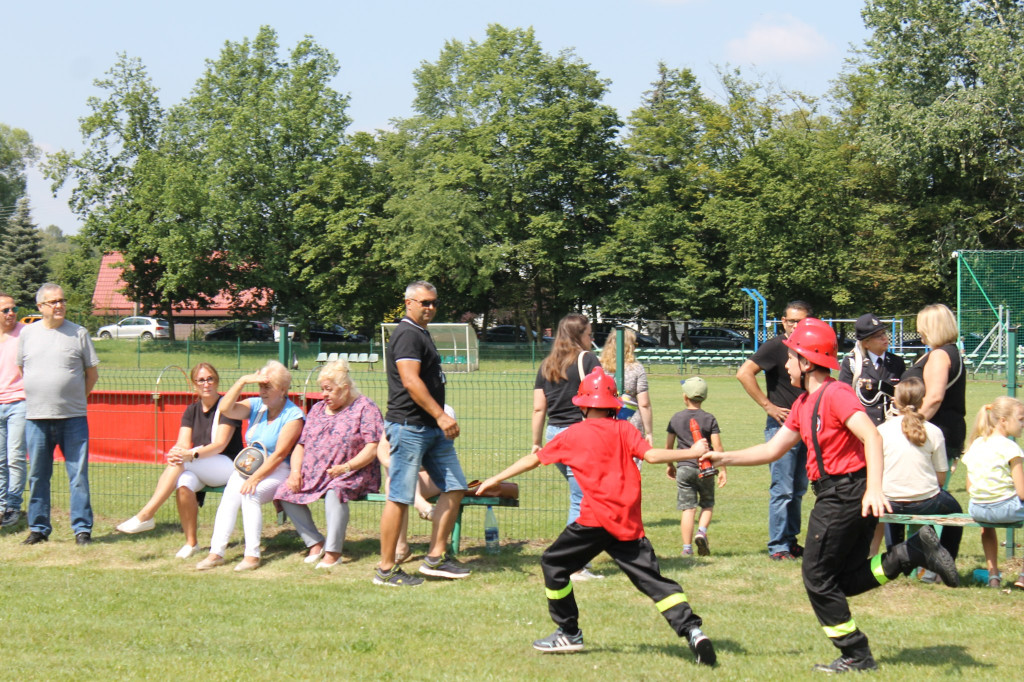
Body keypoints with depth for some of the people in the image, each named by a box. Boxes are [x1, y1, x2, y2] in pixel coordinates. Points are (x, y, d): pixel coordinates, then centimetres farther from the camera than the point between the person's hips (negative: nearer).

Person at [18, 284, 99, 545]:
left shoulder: (78, 333, 3)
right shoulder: (28, 333, 9)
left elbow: (92, 373, 10)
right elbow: (22, 369, 19)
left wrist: (75, 398, 8)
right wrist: (38, 396, 11)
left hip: (73, 418, -2)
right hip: (36, 417, 2)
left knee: (78, 474, -2)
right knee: (38, 476, 7)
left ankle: (82, 528, 4)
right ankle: (38, 528, 16)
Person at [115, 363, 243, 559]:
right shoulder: (192, 411, 12)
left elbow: (220, 445, -18)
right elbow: (183, 444, 0)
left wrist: (191, 454, -34)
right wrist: (175, 453, -26)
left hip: (229, 467, -5)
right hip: (200, 470, 5)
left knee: (181, 463, -31)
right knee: (183, 484, -32)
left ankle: (146, 515, -34)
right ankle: (191, 542, -20)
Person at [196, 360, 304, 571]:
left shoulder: (293, 416, -8)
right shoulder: (255, 406, 10)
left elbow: (279, 454, -15)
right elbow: (225, 409, -6)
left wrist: (255, 479, -22)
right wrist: (243, 381, -13)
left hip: (277, 471, -5)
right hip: (247, 466, 5)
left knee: (250, 494, -32)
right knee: (230, 495, -24)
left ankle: (252, 555, -29)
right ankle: (216, 552, -27)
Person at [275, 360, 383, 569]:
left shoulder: (365, 408, 0)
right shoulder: (318, 409, 20)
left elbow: (372, 448, -11)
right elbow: (301, 445, 18)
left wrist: (346, 467, -23)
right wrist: (295, 471, -2)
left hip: (353, 474, -6)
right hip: (313, 474, 6)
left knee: (334, 491, -38)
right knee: (286, 493, -18)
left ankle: (333, 552, -30)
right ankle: (315, 542, -6)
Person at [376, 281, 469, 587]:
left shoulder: (422, 333, 21)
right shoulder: (407, 334, -11)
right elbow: (410, 381, -22)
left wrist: (441, 418, 24)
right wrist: (441, 415, -25)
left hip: (432, 428, 10)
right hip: (409, 426, -10)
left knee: (455, 488, 7)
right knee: (400, 497, -6)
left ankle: (435, 558, 12)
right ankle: (386, 569, -1)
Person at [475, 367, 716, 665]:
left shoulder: (573, 434, 4)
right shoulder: (624, 430, 8)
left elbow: (534, 459, 12)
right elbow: (652, 455, -5)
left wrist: (496, 478, 22)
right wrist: (693, 452, 3)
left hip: (596, 520, -3)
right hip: (630, 523, 4)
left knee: (554, 564, 15)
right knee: (651, 577, 5)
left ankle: (569, 634, 18)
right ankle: (691, 629, -11)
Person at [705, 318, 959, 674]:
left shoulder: (835, 394, -15)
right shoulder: (804, 403, 15)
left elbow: (872, 437, -28)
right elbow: (772, 450, 21)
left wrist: (874, 489, -39)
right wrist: (724, 458, 15)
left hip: (844, 494, -10)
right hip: (837, 494, 10)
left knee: (818, 579, 0)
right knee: (846, 579, 12)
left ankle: (856, 656, 8)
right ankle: (915, 551, 6)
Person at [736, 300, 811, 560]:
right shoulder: (775, 346, -9)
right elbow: (744, 373, -19)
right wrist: (769, 406, -18)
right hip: (782, 426, -7)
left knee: (798, 489, 12)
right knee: (782, 489, -7)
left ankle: (791, 541, 21)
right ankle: (778, 547, -2)